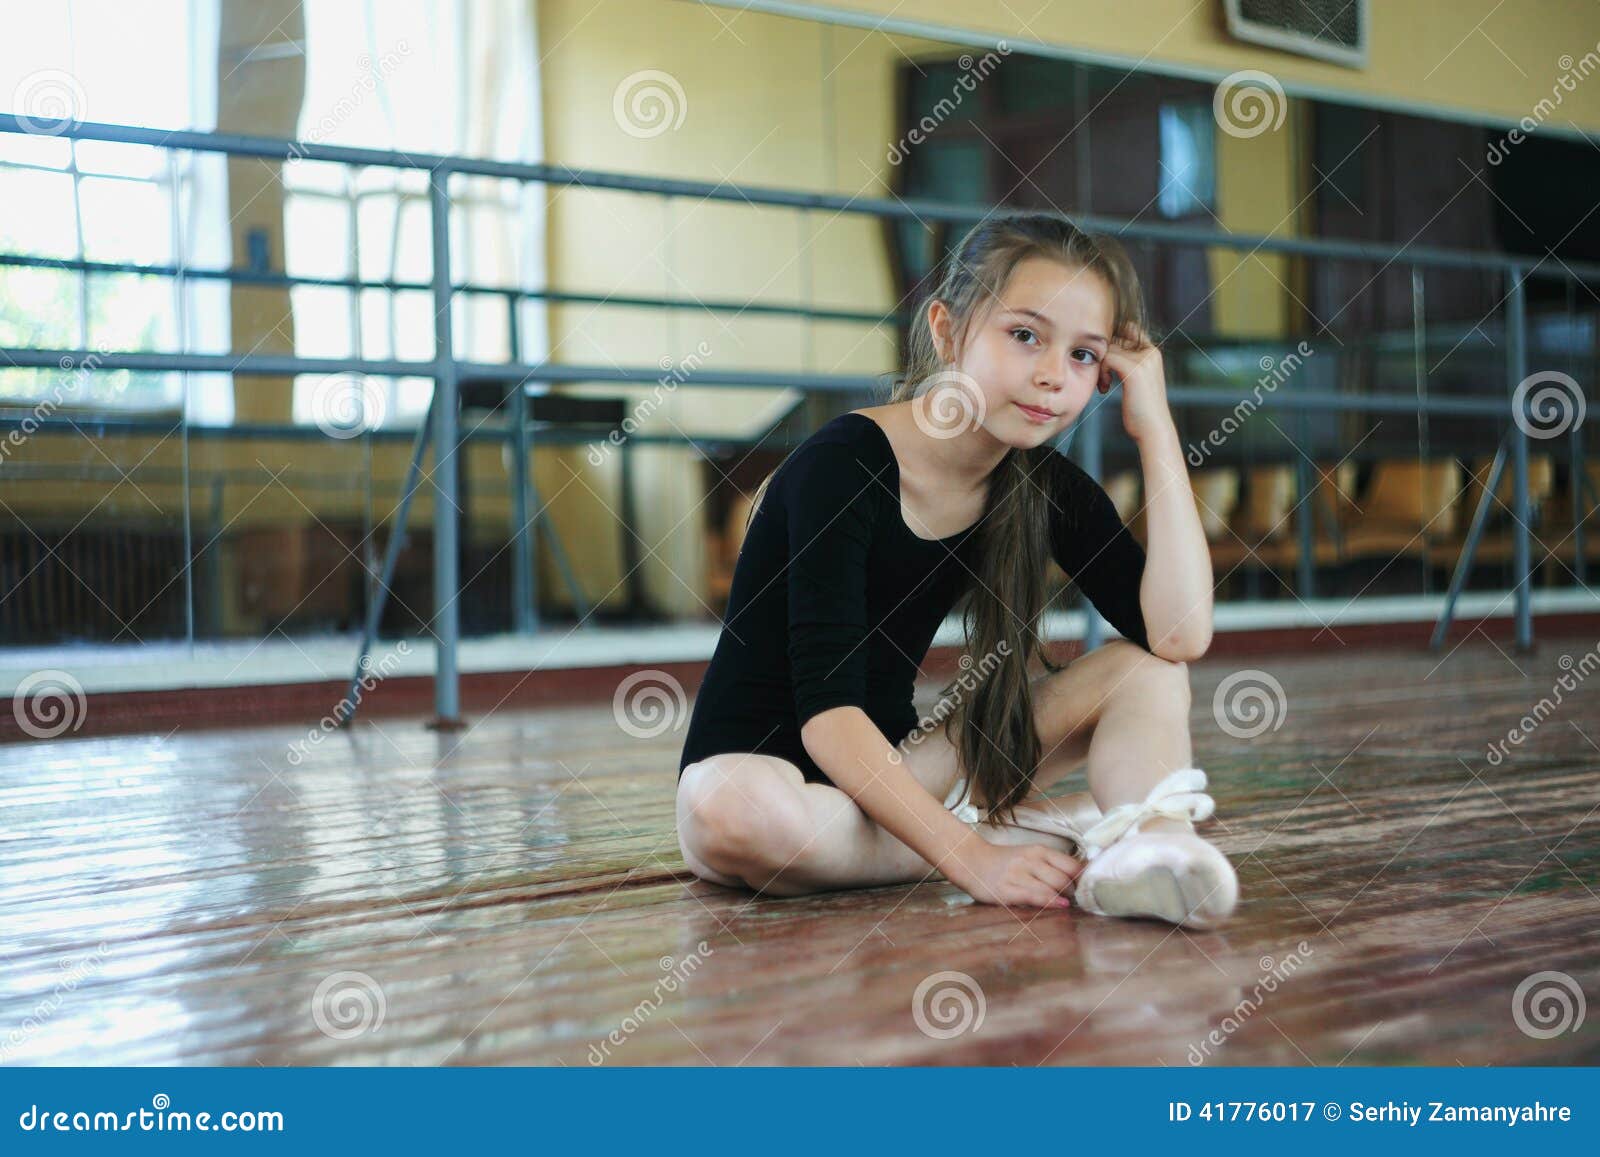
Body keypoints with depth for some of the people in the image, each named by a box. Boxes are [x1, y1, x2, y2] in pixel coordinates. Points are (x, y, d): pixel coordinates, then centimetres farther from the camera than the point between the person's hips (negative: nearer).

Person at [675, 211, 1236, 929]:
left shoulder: (1047, 487, -2)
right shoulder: (843, 466, -21)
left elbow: (1179, 635, -15)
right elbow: (827, 711, -28)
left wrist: (1155, 427, -14)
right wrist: (969, 857, -37)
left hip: (892, 769, 6)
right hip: (760, 761, -6)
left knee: (1143, 670, -6)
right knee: (730, 813, -42)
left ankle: (1154, 845, -36)